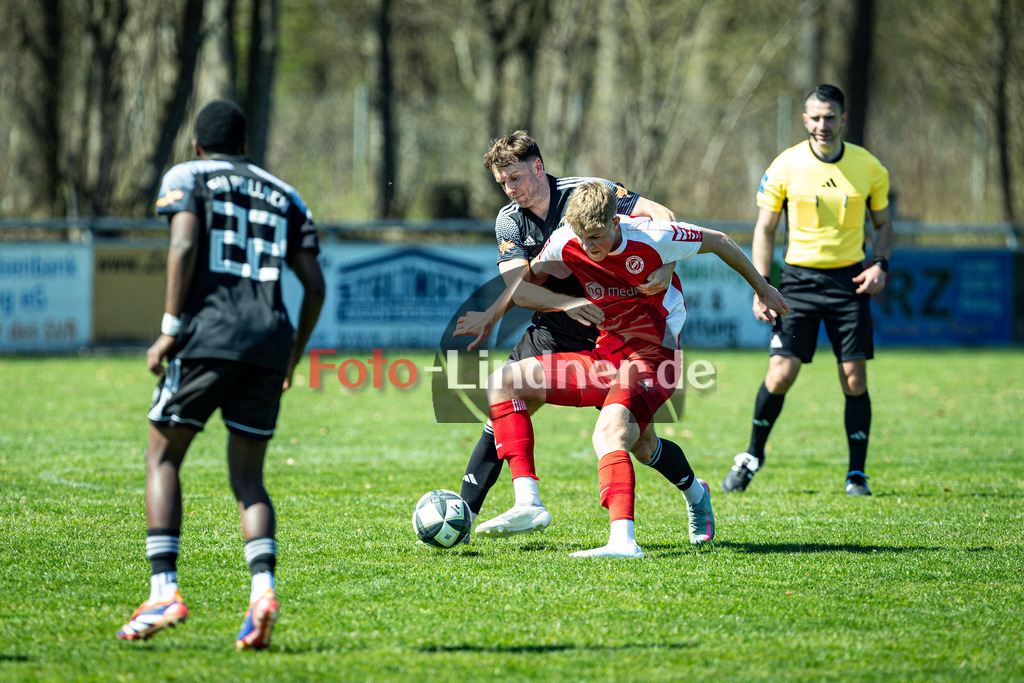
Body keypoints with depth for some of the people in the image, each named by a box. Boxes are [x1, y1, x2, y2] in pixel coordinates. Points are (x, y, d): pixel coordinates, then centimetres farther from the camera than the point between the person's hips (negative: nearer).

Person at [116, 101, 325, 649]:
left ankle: (164, 590, -6)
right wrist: (294, 355, 27)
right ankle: (262, 587, -14)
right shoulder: (283, 196, 24)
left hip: (207, 334, -4)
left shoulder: (187, 177, 11)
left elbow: (183, 246, -8)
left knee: (162, 457, 8)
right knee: (247, 477, 10)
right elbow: (314, 285, 17)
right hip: (269, 339, 4)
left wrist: (170, 330, -6)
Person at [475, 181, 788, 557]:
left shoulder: (652, 237, -19)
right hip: (605, 355, 7)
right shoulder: (565, 243, -7)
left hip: (651, 359, -6)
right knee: (503, 382, -3)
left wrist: (761, 287, 11)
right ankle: (527, 502, -2)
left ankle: (623, 541, -49)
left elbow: (717, 241, -2)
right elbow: (526, 282, 15)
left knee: (609, 433, -34)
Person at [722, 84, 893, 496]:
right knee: (780, 374, -9)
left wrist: (880, 264, -5)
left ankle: (856, 474, 6)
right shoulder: (785, 167, -4)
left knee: (855, 380, -4)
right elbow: (764, 229, 3)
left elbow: (883, 223, 13)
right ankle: (753, 455, 14)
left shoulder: (869, 167, 0)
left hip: (849, 278, 1)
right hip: (799, 277, -1)